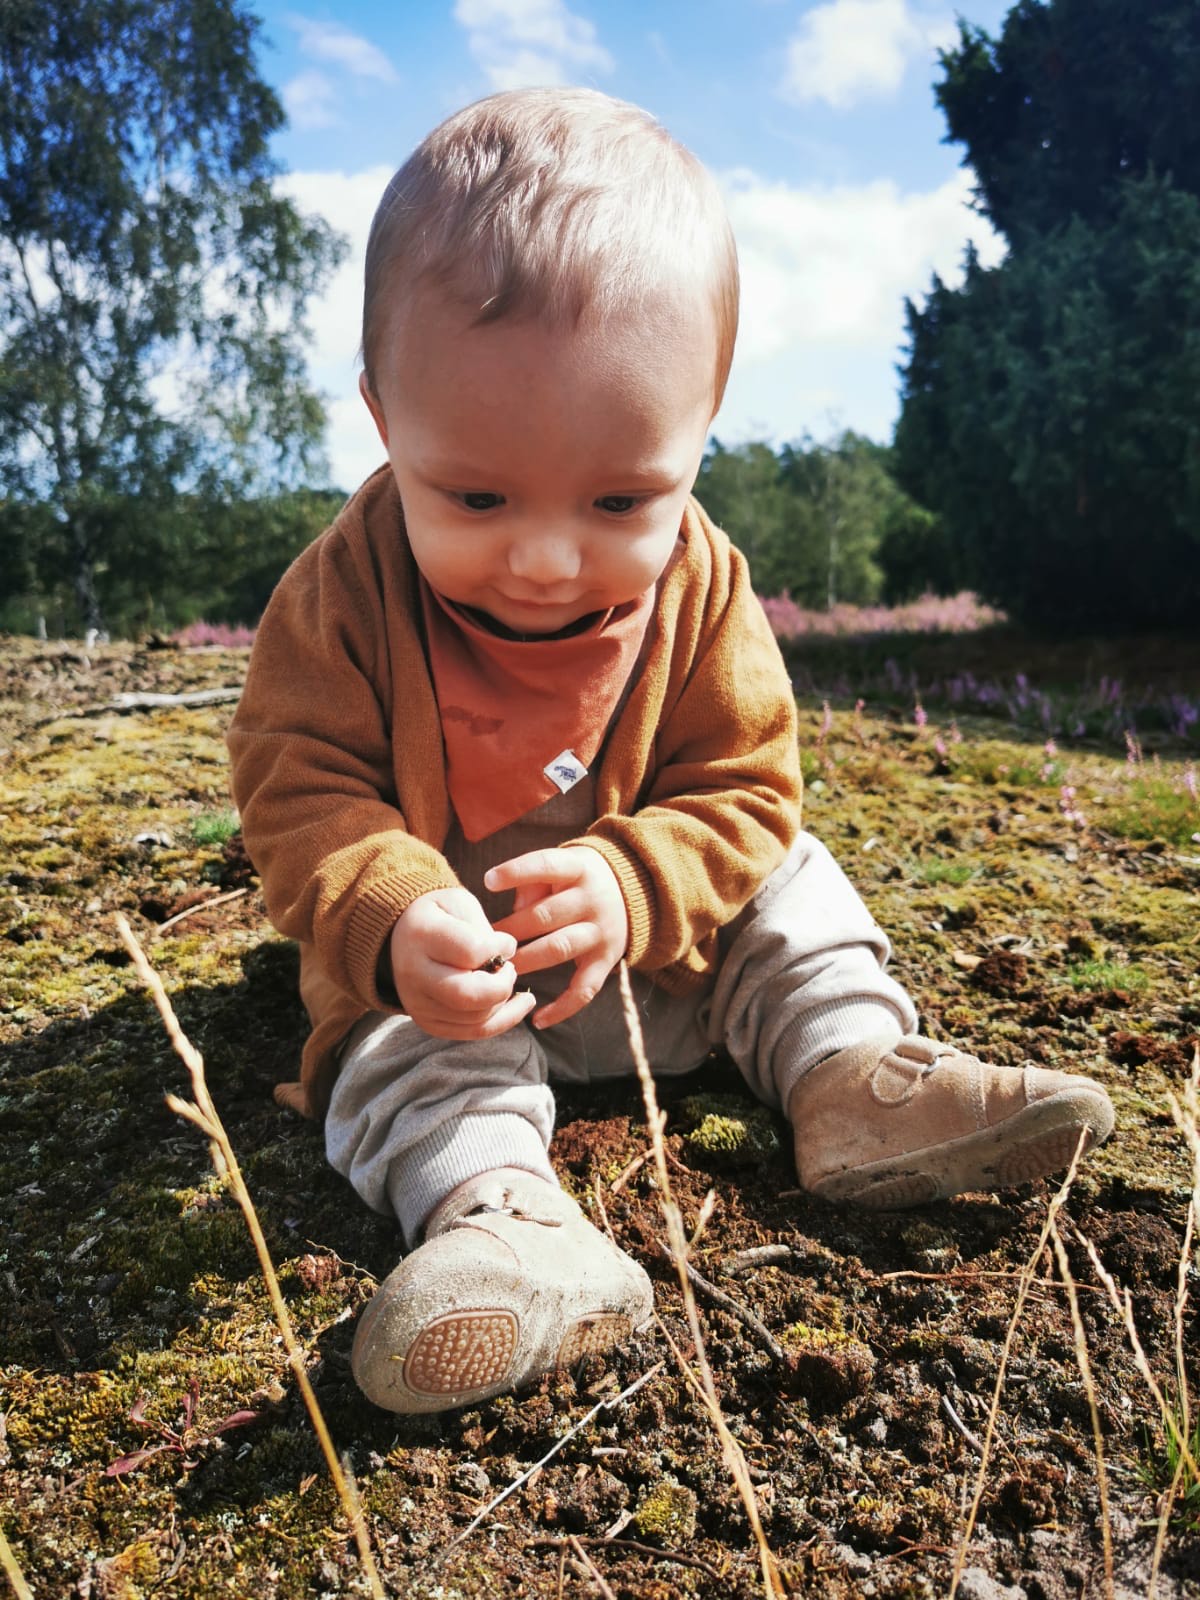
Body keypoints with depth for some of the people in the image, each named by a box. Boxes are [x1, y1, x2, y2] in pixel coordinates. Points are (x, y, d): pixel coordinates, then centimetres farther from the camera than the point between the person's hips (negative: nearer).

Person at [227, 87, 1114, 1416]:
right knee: (394, 1025, -26)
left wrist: (629, 885, -34)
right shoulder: (343, 597, -22)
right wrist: (393, 921, -42)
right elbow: (299, 795, -21)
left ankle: (857, 1075, 0)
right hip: (442, 959, -2)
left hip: (659, 940, 3)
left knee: (787, 886, -2)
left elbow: (744, 790, -13)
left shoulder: (700, 585, -16)